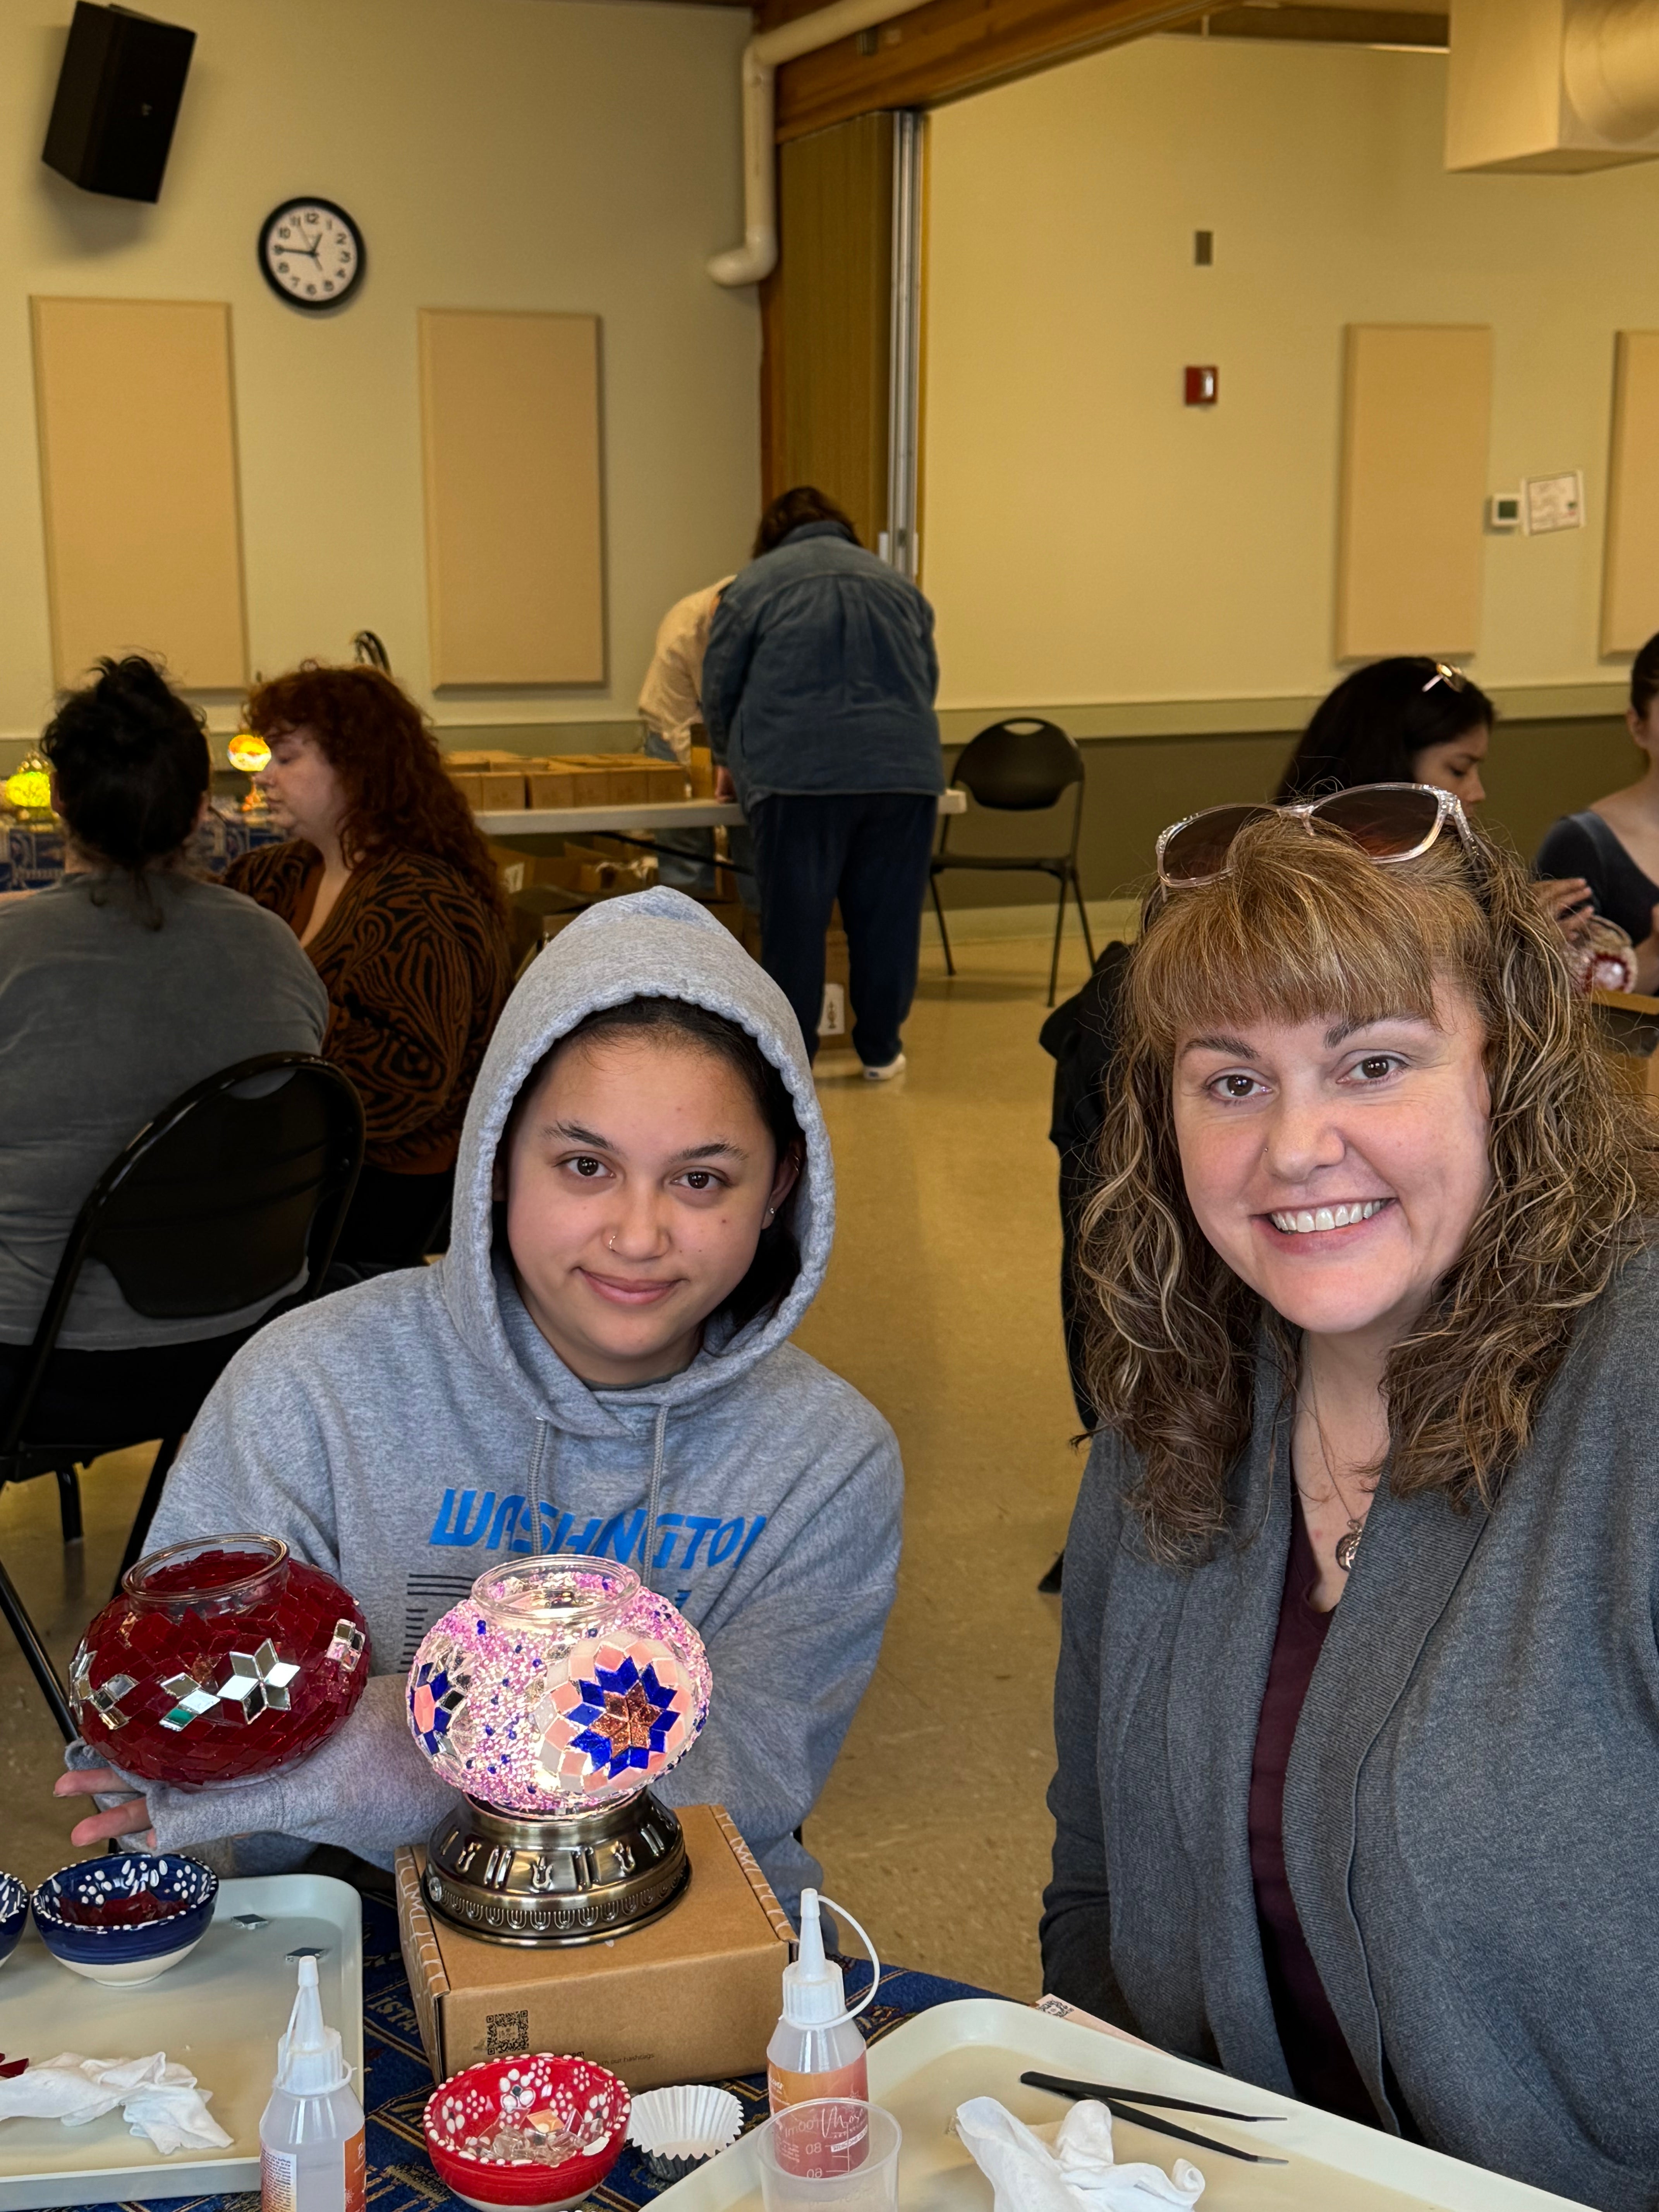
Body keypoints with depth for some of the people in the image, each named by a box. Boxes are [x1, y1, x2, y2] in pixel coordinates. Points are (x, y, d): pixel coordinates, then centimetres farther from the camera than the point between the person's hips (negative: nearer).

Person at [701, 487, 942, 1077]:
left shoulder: (754, 585, 11)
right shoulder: (898, 584, 21)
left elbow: (720, 689, 13)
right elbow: (928, 680, 27)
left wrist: (732, 762, 30)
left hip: (797, 769, -3)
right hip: (905, 768, 3)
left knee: (793, 918, 3)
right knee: (887, 913, 9)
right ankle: (881, 1050, 16)